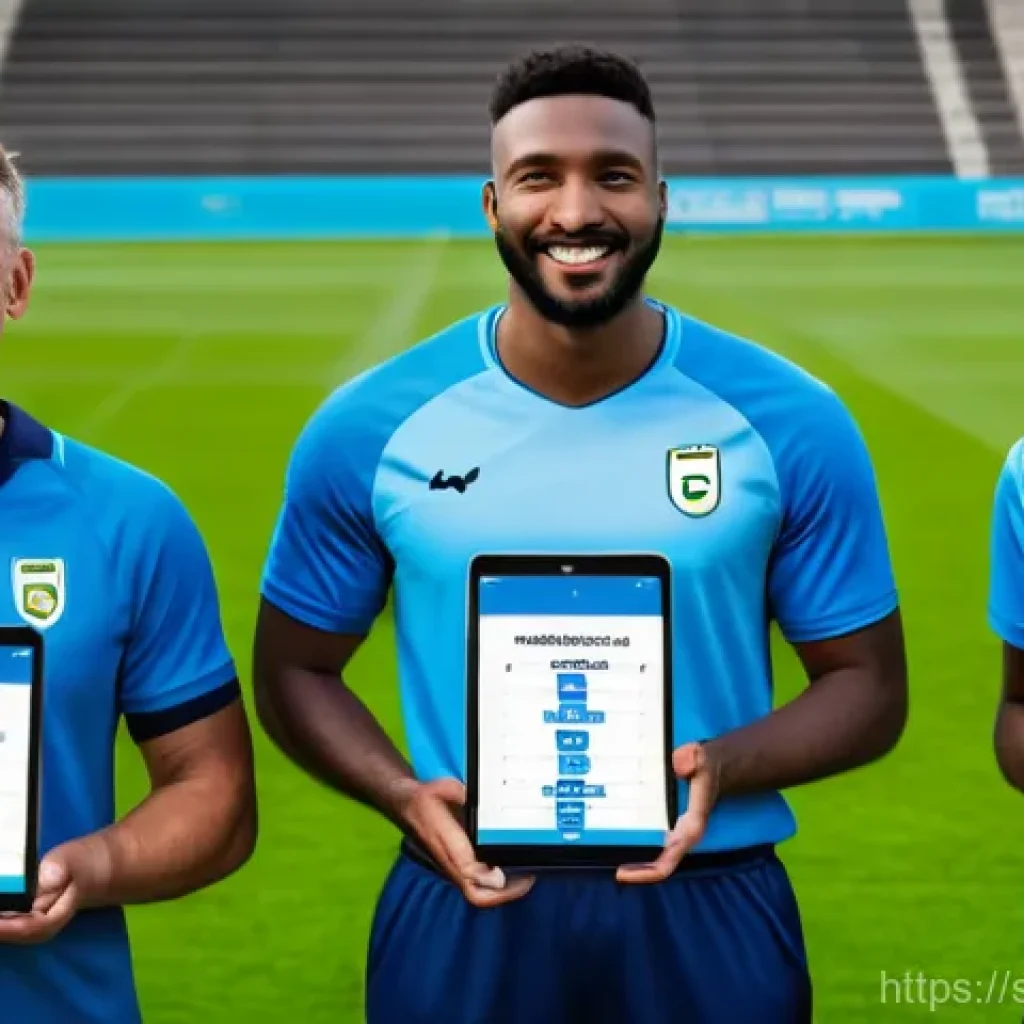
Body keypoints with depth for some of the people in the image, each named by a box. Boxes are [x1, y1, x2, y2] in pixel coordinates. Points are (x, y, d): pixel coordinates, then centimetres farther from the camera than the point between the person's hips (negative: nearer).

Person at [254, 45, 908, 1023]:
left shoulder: (792, 424, -5)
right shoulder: (367, 428, -4)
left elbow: (868, 684, 2)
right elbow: (293, 668, 6)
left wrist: (722, 765, -18)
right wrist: (406, 796, -13)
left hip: (712, 917, 0)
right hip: (463, 913, 0)